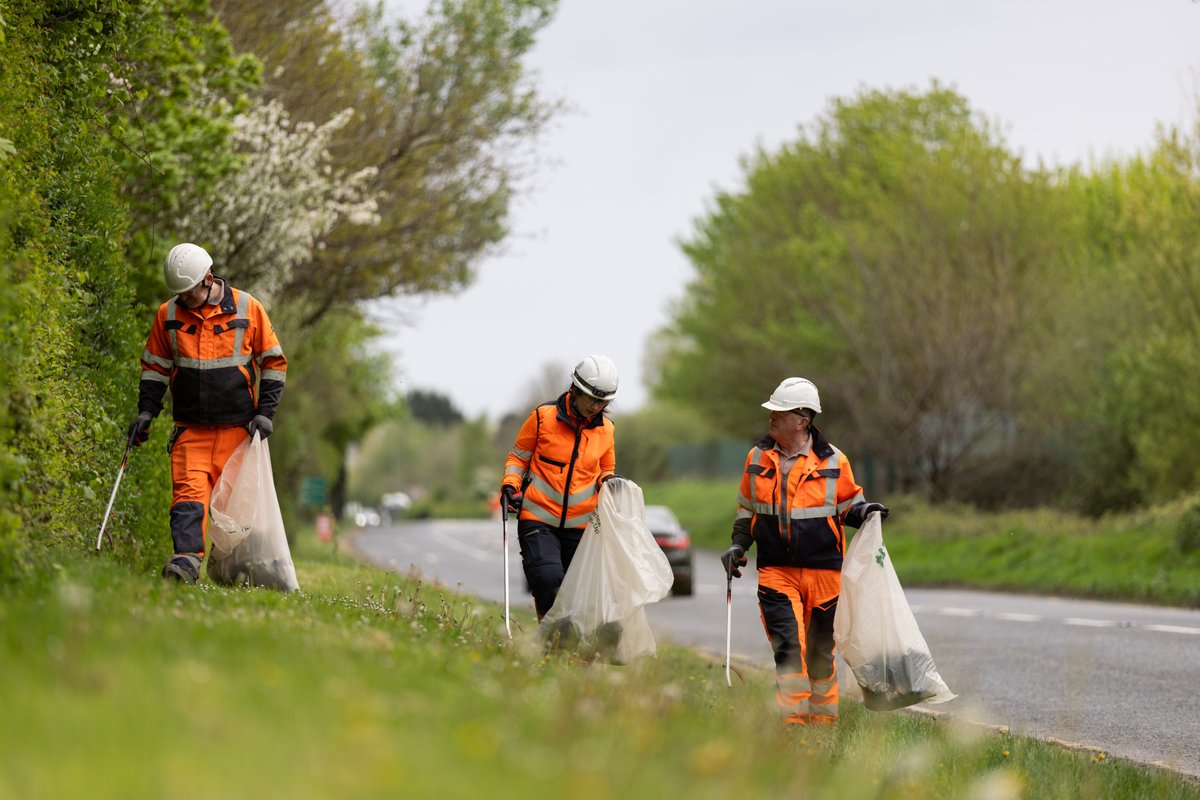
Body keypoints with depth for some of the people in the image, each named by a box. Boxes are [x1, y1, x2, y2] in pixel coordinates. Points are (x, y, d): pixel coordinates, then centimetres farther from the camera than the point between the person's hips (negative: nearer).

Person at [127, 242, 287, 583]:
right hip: (190, 428, 1)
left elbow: (273, 362, 6)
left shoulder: (247, 309, -1)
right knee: (188, 491, -16)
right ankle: (187, 558, -27)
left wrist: (265, 412, -2)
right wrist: (146, 412, 4)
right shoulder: (168, 314, 5)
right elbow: (155, 367, 15)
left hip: (237, 426, -1)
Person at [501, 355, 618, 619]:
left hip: (580, 525, 4)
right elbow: (518, 457, 8)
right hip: (538, 518, -4)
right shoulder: (543, 417, -4)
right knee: (548, 578, -23)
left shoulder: (605, 429, 7)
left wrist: (607, 481, -1)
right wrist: (510, 485, -9)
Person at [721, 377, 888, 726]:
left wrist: (863, 511, -13)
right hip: (776, 570, 1)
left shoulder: (832, 461, -3)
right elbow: (747, 507, 17)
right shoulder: (758, 457, 5)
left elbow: (848, 503, 9)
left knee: (820, 649, 9)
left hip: (823, 569, -1)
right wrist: (738, 545, 5)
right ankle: (793, 717, -8)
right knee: (787, 644, -12)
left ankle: (824, 715, 24)